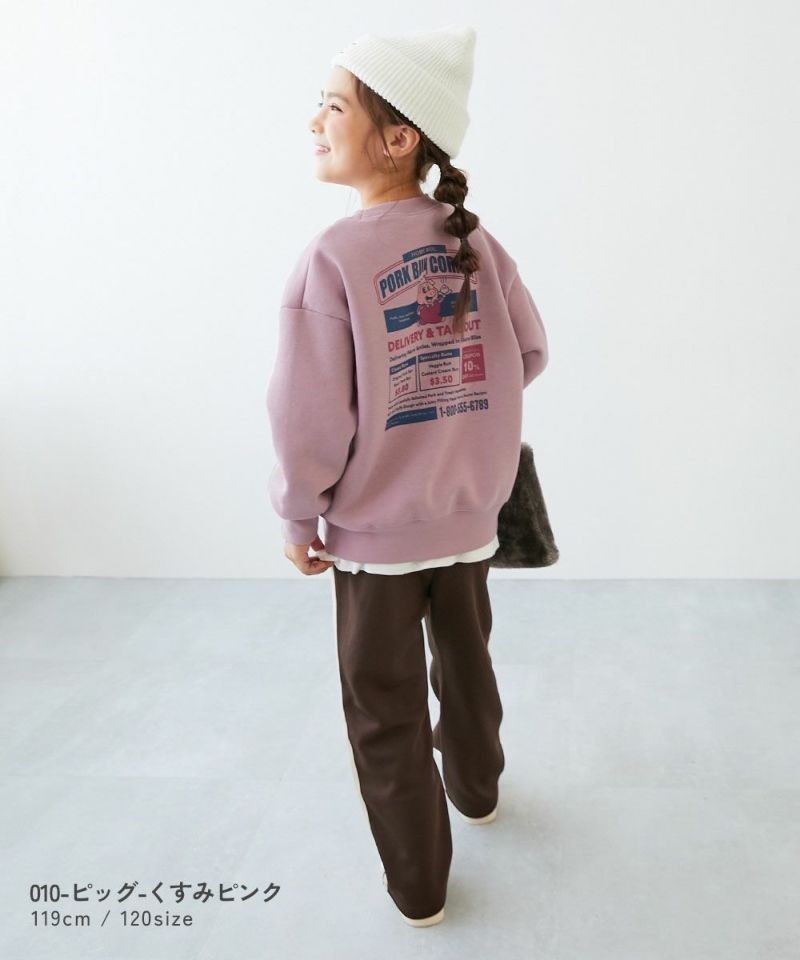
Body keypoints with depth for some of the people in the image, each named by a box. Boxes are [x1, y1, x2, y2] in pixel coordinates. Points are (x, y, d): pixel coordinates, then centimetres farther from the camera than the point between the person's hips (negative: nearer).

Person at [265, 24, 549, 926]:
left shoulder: (333, 257, -21)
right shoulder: (475, 241, -5)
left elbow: (311, 419, -21)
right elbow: (530, 352, 5)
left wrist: (299, 517, -5)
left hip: (375, 530, -5)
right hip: (468, 514, 5)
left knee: (386, 714, 13)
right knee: (466, 664, 28)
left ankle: (418, 888, 30)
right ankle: (476, 789, 53)